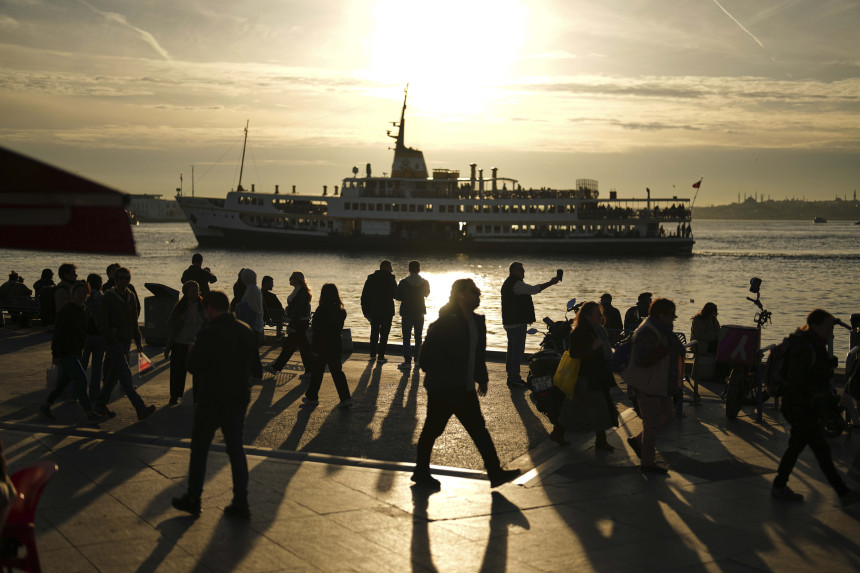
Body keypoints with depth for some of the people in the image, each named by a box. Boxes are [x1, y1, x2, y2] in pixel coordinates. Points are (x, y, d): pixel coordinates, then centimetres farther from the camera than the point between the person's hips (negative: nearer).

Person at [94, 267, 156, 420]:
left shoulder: (131, 296, 12)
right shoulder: (109, 297, -7)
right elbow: (102, 321, -8)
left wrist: (137, 341, 18)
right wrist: (110, 336, -17)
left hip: (126, 341, 7)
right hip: (114, 342, -7)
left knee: (114, 375, 12)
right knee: (125, 376, -12)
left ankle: (101, 405, 25)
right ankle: (140, 409, -19)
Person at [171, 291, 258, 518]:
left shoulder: (209, 334, -17)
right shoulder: (247, 331, 3)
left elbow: (193, 366, -14)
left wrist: (192, 352, 5)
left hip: (212, 401, -6)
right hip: (239, 398, 6)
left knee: (199, 448, 10)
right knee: (236, 448, 11)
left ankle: (193, 499, 18)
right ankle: (240, 503, 10)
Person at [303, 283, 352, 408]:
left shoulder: (321, 310, -16)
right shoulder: (341, 311, 1)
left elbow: (317, 331, -15)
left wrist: (315, 349, -11)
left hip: (323, 346, -5)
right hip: (337, 345, 5)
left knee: (317, 372, 8)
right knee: (337, 371, 9)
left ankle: (312, 397, 20)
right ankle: (346, 398, 0)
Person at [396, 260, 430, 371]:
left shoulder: (403, 283, -15)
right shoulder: (425, 282, -5)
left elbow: (398, 297, -9)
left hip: (407, 313, -3)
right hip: (420, 313, 3)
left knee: (406, 338, 0)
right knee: (418, 337, 16)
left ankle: (407, 362, -8)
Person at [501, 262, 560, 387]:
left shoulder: (508, 283, 18)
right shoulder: (516, 283, -16)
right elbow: (533, 290, -25)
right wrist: (550, 283, -22)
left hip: (509, 322, 11)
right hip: (517, 323, -11)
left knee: (512, 349, 14)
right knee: (518, 349, -9)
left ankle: (511, 377, 20)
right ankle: (515, 378, -8)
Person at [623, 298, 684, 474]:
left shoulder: (662, 330, 12)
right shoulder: (647, 333, -21)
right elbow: (643, 361, -29)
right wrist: (664, 349, -34)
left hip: (661, 385, 10)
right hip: (647, 386, -10)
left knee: (668, 415, 16)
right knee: (652, 423, -3)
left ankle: (637, 441, 30)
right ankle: (648, 462, 9)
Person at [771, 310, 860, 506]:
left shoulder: (815, 345, 10)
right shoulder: (803, 348, -22)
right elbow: (795, 383, -24)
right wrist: (799, 416, -24)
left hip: (810, 409, 10)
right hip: (802, 410, -10)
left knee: (796, 446, 16)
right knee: (822, 451, -3)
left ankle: (779, 486, 25)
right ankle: (843, 493, 2)